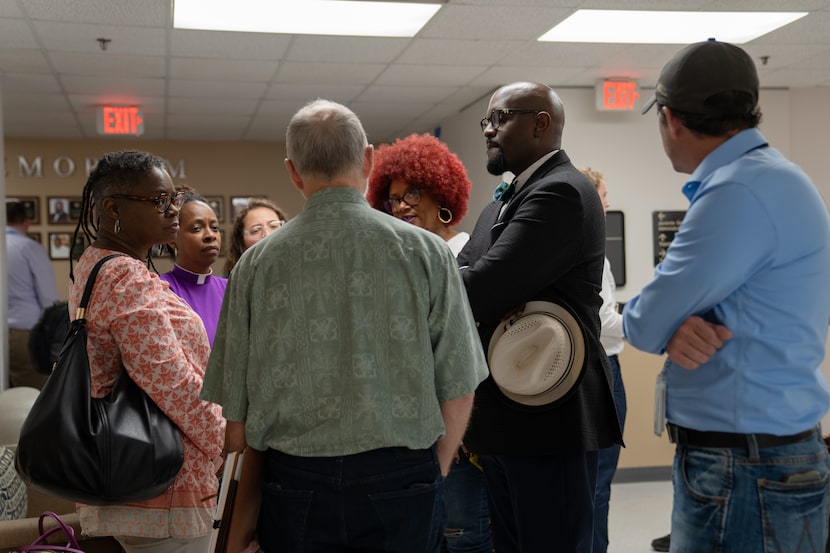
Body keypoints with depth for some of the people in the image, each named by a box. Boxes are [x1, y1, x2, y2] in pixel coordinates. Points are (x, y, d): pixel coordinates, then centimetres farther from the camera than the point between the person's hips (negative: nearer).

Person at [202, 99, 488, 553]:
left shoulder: (256, 264, -3)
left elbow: (235, 414, 1)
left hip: (293, 484, 1)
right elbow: (457, 391, -3)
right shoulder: (427, 252, -5)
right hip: (402, 481, -1)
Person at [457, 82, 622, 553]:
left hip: (550, 417, -9)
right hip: (505, 420, 9)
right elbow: (460, 276, 9)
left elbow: (485, 287, -23)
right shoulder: (504, 202, 17)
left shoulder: (563, 192, -15)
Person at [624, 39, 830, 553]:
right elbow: (697, 298, 11)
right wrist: (680, 327, -11)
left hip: (745, 474, -9)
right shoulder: (764, 175, 12)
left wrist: (670, 328, 5)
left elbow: (645, 325, -17)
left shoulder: (740, 193, -22)